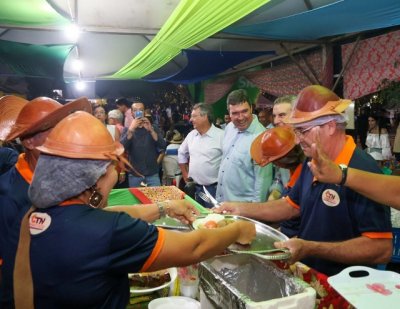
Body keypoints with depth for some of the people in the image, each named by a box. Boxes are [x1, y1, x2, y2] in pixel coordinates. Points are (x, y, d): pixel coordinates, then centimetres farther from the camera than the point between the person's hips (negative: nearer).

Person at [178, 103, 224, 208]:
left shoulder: (221, 136, -14)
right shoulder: (191, 135, 7)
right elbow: (182, 153, 22)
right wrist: (185, 174, 19)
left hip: (215, 189, -6)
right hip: (196, 187, 6)